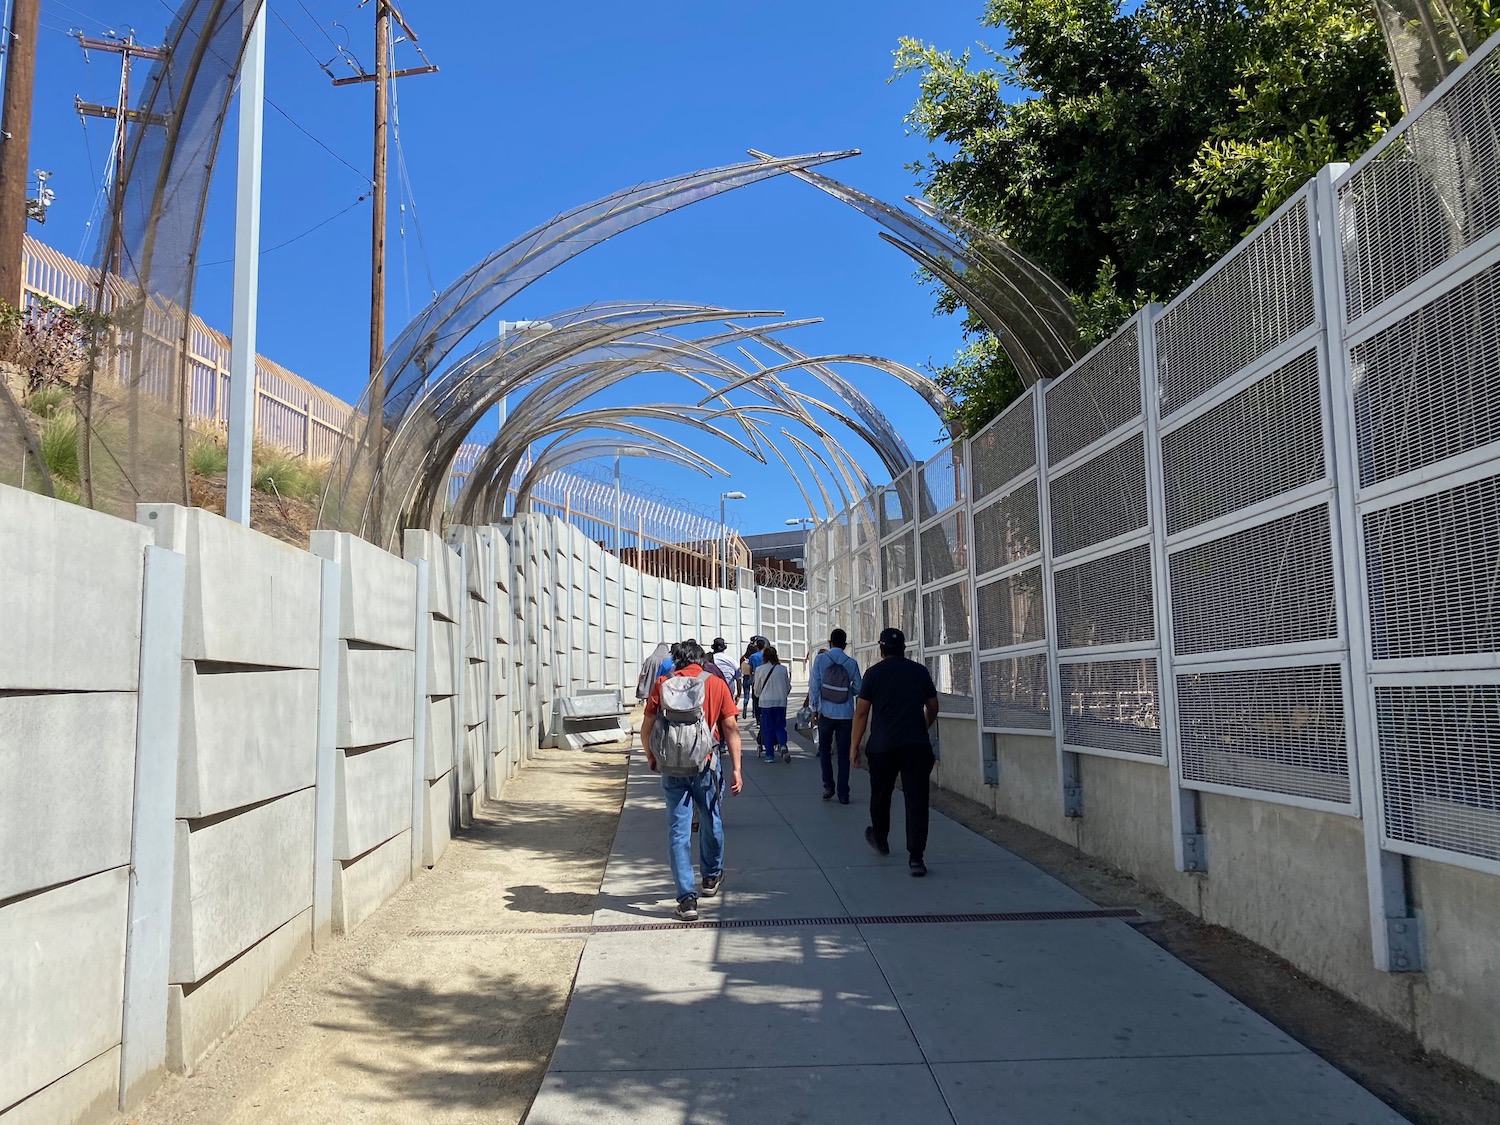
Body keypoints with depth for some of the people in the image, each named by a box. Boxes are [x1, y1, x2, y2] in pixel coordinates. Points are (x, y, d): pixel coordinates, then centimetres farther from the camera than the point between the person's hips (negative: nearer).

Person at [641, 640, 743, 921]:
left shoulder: (662, 685, 1)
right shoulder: (715, 683, 1)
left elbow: (646, 729, 0)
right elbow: (731, 728, -3)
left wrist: (651, 758, 18)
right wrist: (736, 768, 1)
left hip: (671, 769, 0)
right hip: (706, 765, 0)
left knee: (678, 831, 5)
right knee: (710, 822, 21)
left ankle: (687, 898, 1)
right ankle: (712, 877, 41)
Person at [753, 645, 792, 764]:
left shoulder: (759, 669, -5)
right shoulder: (783, 669, -1)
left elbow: (757, 690, 6)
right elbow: (788, 688, 8)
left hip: (766, 702, -1)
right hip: (781, 702, 1)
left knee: (767, 728, 7)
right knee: (780, 726, 11)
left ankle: (769, 754, 8)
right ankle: (783, 746, -15)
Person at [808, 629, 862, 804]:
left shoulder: (821, 659, -6)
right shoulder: (852, 663, -4)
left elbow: (814, 684, -6)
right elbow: (858, 688, -2)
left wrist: (814, 707, 3)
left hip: (826, 712, -1)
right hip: (846, 714, 1)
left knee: (824, 749, 16)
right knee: (843, 753, 7)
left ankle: (828, 786, 7)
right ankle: (843, 793, 7)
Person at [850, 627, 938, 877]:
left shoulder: (874, 673, -2)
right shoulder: (920, 671, 6)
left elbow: (861, 712, -3)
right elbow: (933, 708, 17)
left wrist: (854, 745, 3)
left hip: (882, 746, -1)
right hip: (917, 745, 1)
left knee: (880, 796, 19)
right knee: (916, 800, -1)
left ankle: (880, 839, 38)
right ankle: (916, 857, -7)